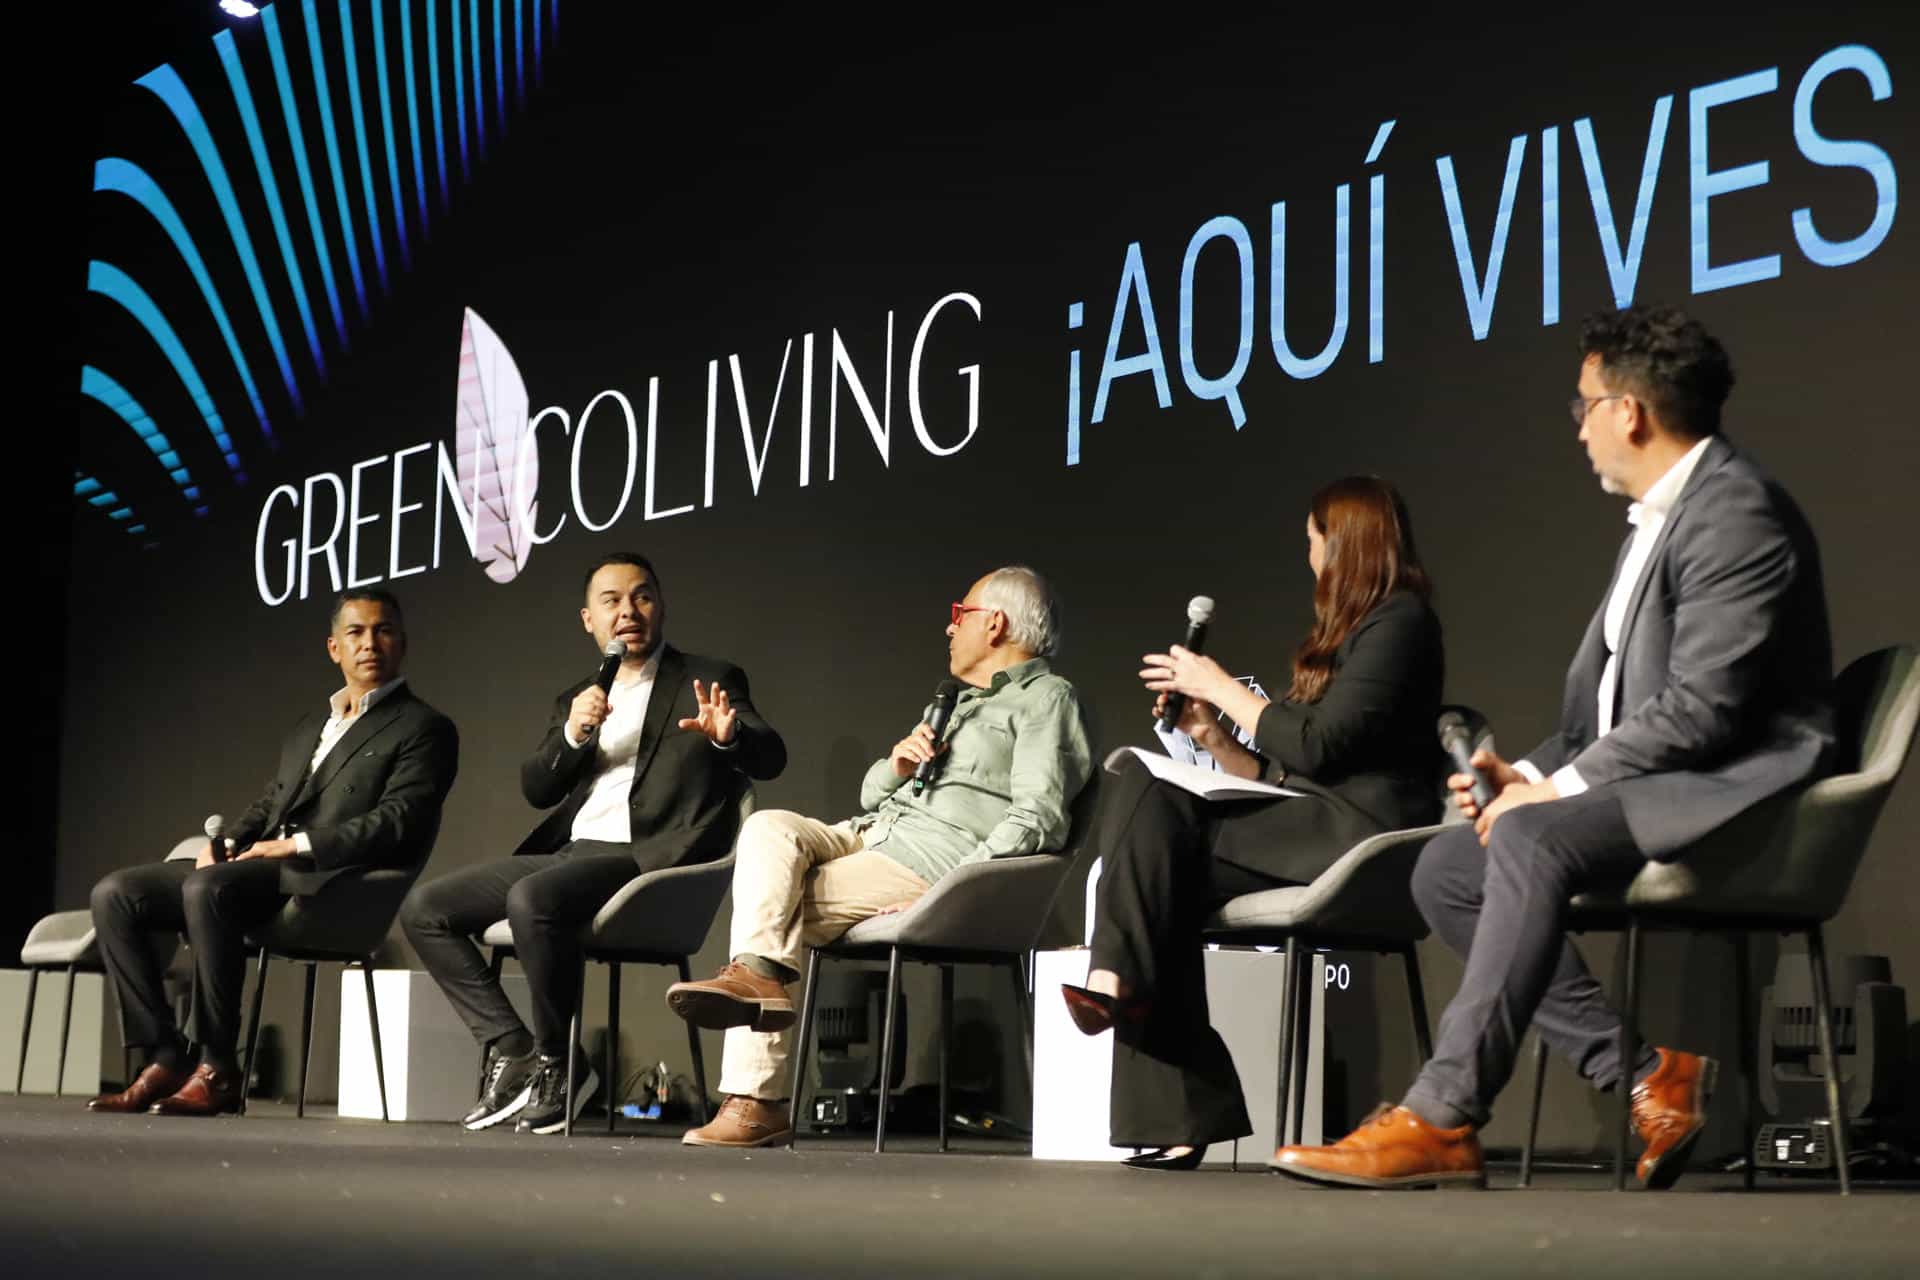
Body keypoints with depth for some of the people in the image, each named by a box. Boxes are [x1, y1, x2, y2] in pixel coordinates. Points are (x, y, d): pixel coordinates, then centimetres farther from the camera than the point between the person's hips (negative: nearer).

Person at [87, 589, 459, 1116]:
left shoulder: (424, 729, 3)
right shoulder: (309, 726, 27)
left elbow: (399, 824, -10)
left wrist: (296, 845, -15)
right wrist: (225, 844, 3)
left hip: (328, 882, -8)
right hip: (260, 867, 8)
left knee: (206, 889, -35)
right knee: (115, 894, -7)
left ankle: (217, 1069, -27)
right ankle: (164, 1058, -10)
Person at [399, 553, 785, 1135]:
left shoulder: (709, 682, 7)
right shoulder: (577, 699, 22)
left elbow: (771, 758, -7)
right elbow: (536, 789, 13)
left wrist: (729, 735, -30)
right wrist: (572, 734, -6)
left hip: (648, 857, -7)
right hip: (569, 850, 7)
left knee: (532, 898, -34)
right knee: (423, 908, -5)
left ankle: (556, 1063, -18)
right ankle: (511, 1051, -8)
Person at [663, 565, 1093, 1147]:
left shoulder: (1045, 697, 2)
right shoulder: (960, 702, 30)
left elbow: (1038, 819, -12)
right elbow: (871, 793, 29)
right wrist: (896, 765, 5)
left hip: (935, 857, -8)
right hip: (871, 835, 8)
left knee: (782, 904, -19)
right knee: (770, 828, -19)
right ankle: (758, 971, -34)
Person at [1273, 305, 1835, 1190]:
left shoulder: (1737, 512, -14)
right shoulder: (1659, 518, 19)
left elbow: (1700, 708, -22)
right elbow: (1603, 691, 19)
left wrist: (1560, 786, -19)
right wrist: (1532, 772, 3)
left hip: (1731, 790, -11)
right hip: (1652, 785, 11)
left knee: (1533, 839, -33)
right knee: (1447, 867, 0)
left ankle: (1443, 1121, -31)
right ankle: (1644, 1077, -5)